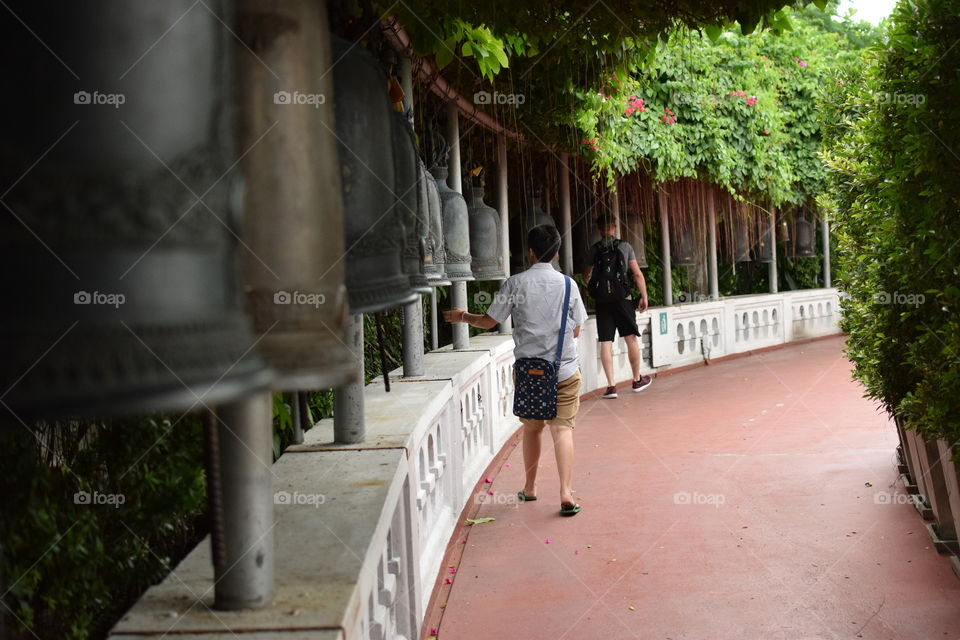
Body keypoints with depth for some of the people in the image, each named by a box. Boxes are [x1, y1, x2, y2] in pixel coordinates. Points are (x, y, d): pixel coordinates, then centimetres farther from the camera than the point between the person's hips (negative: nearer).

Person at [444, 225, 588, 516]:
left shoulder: (515, 283, -6)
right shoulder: (568, 284, -3)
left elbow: (490, 321, 1)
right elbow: (576, 330, 5)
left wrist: (462, 316, 19)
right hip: (564, 369, 0)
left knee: (532, 427, 16)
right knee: (562, 429, 0)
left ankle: (530, 487, 29)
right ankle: (566, 494, -10)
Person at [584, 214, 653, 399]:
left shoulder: (594, 249, 4)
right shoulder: (625, 246, 1)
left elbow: (587, 275, 17)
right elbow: (638, 274, -1)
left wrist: (588, 282, 40)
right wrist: (644, 297, 6)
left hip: (602, 301, 1)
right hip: (622, 299, -1)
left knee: (605, 343, 0)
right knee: (631, 338, 10)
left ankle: (611, 385, -4)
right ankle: (637, 380, 21)